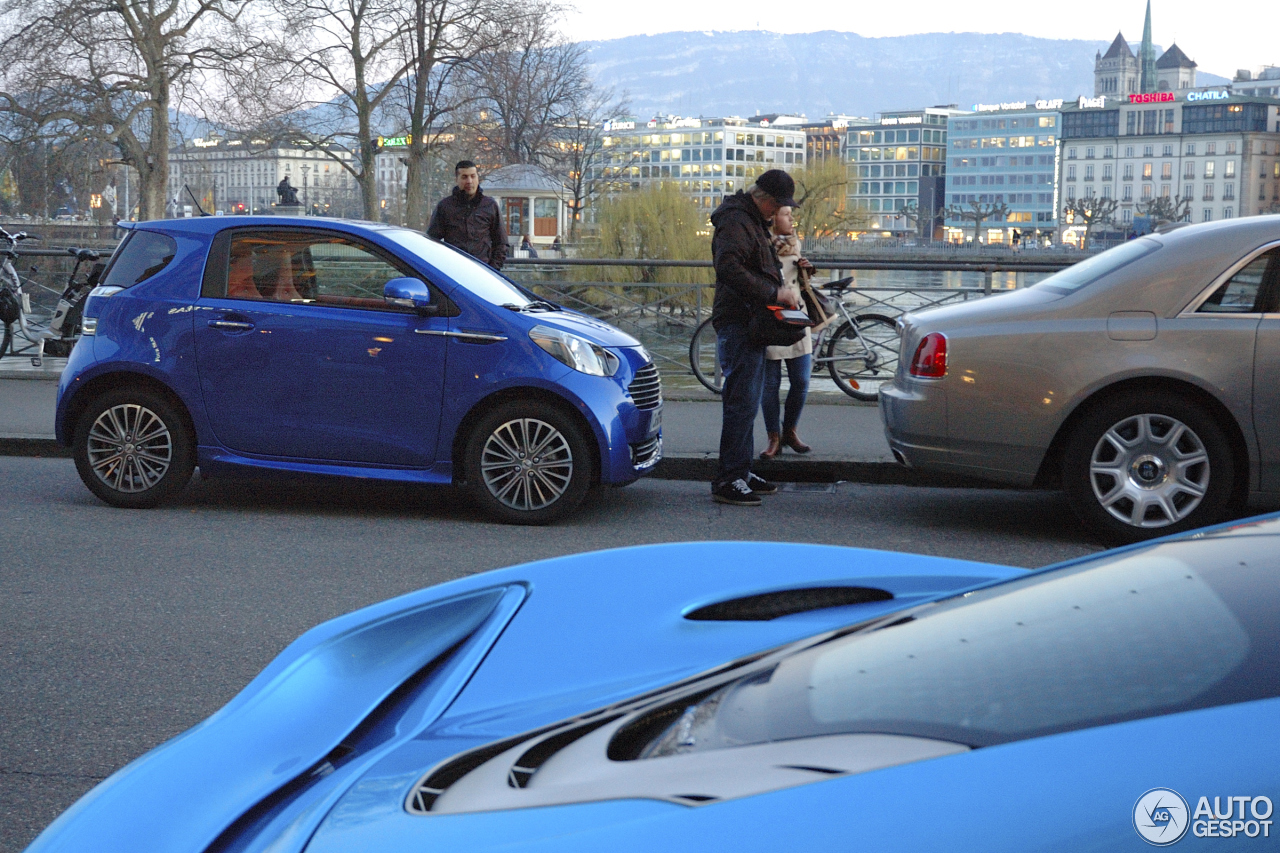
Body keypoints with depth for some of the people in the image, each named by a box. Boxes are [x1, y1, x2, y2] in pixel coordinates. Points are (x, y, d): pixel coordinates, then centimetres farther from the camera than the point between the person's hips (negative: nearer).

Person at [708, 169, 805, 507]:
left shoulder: (755, 222, 22)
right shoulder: (736, 222, -13)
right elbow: (728, 269, -27)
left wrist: (780, 295, 12)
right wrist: (773, 293, -24)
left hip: (751, 323, 11)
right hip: (738, 323, -11)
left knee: (746, 401, 15)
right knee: (741, 402, -12)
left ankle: (741, 472, 23)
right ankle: (727, 481, -11)